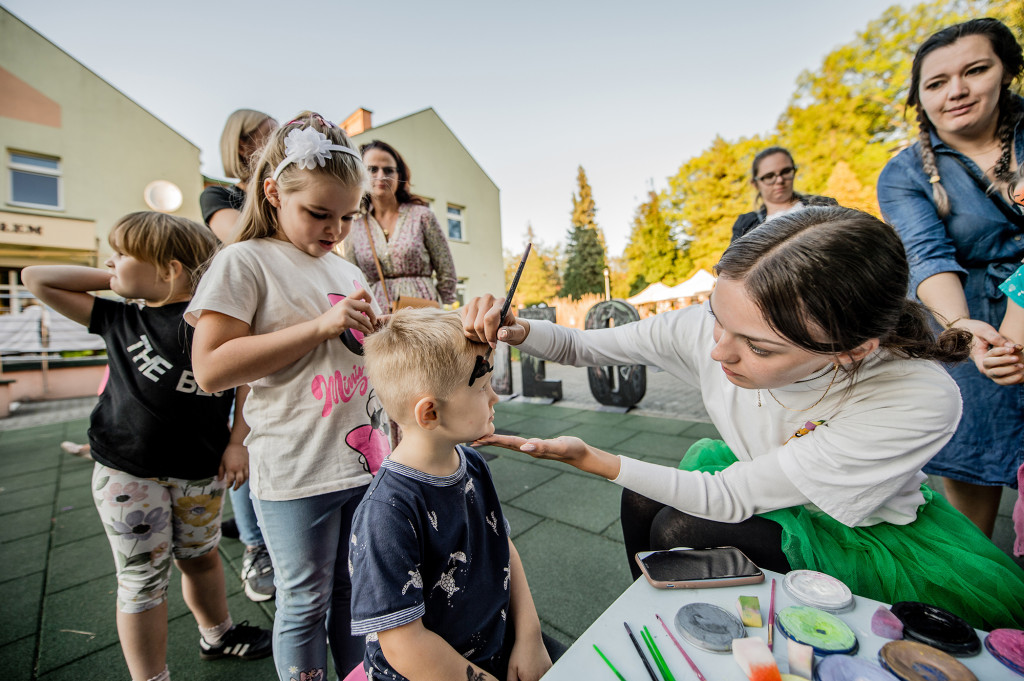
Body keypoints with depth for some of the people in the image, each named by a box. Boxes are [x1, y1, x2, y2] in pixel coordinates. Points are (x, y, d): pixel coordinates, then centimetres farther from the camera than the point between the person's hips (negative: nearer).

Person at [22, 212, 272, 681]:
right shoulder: (117, 317, 3)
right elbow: (36, 278, 9)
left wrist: (236, 442, -13)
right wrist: (116, 278, 1)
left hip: (200, 471, -1)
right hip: (127, 472, 2)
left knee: (201, 557, 19)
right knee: (142, 580, 11)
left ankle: (217, 634, 45)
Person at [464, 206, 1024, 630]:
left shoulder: (919, 401, -37)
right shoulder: (708, 326, -27)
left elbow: (729, 499, -32)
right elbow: (582, 346, -16)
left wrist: (590, 458, -36)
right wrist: (519, 331, -36)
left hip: (861, 531, -3)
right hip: (749, 473, 4)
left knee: (678, 531, -22)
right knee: (642, 500, -14)